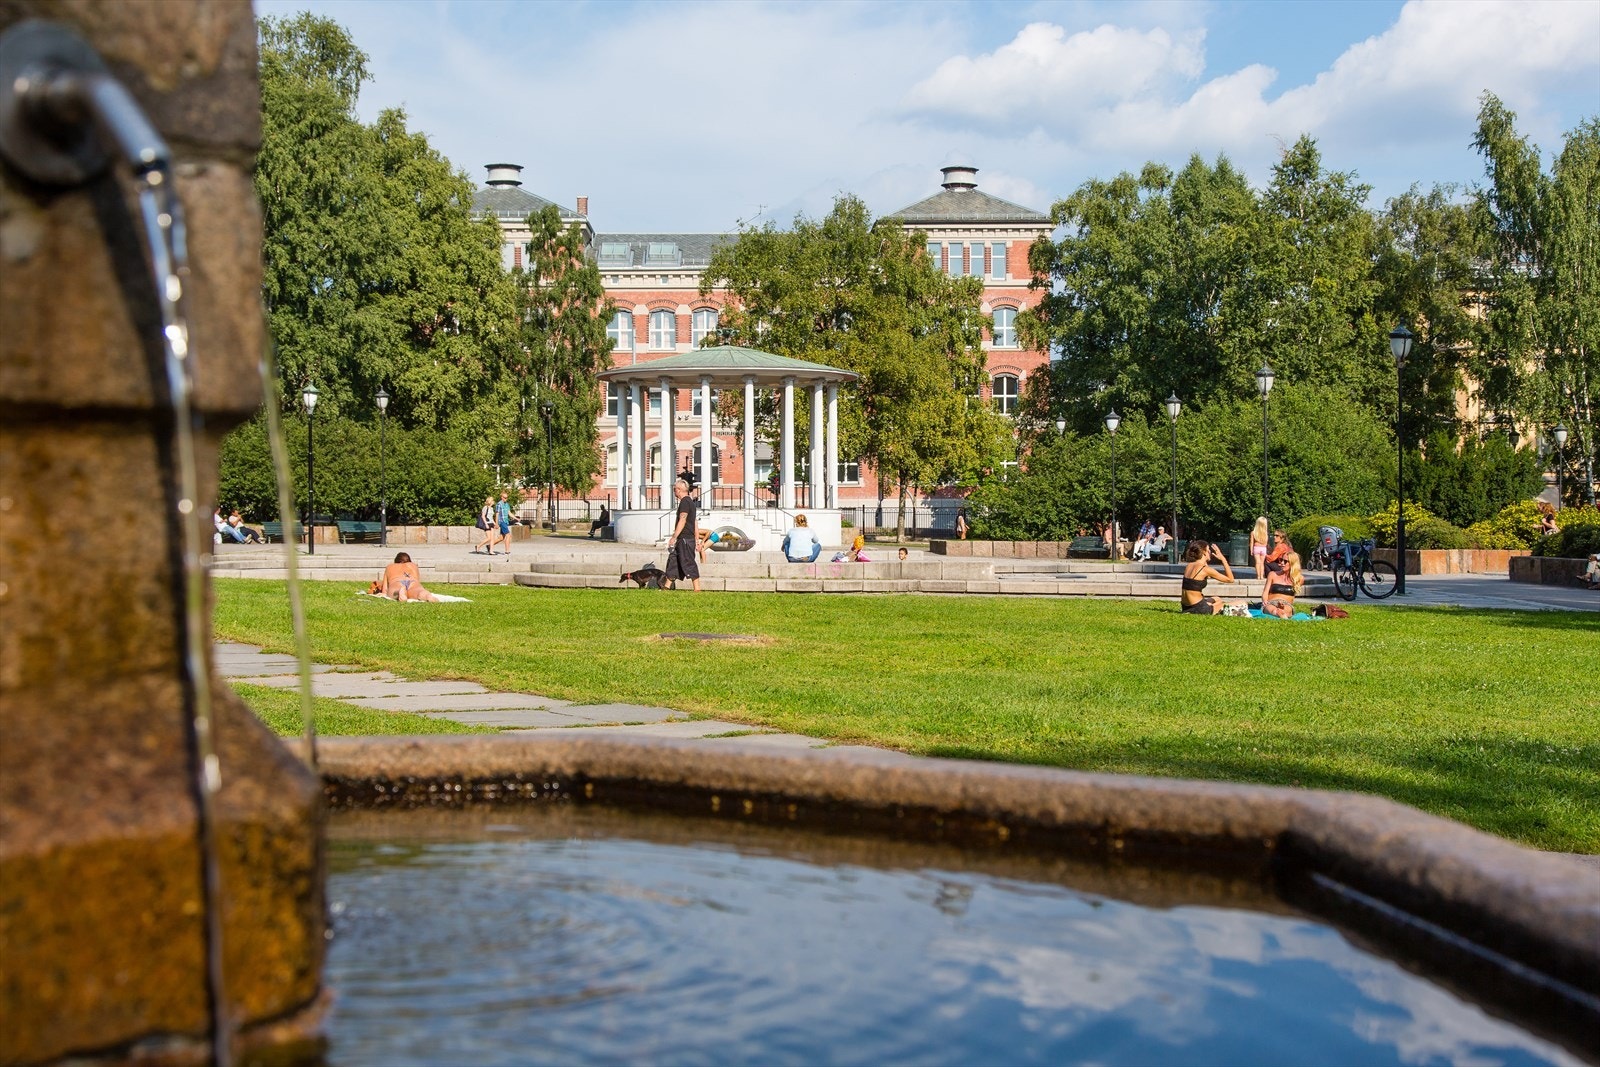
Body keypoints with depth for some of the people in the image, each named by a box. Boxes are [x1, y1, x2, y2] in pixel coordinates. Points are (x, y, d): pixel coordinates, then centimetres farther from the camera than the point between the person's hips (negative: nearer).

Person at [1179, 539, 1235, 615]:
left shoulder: (1189, 566, 7)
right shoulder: (1205, 569, -16)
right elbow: (1230, 579, -9)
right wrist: (1223, 559, -7)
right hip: (1197, 608, -9)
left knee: (1217, 599, 37)